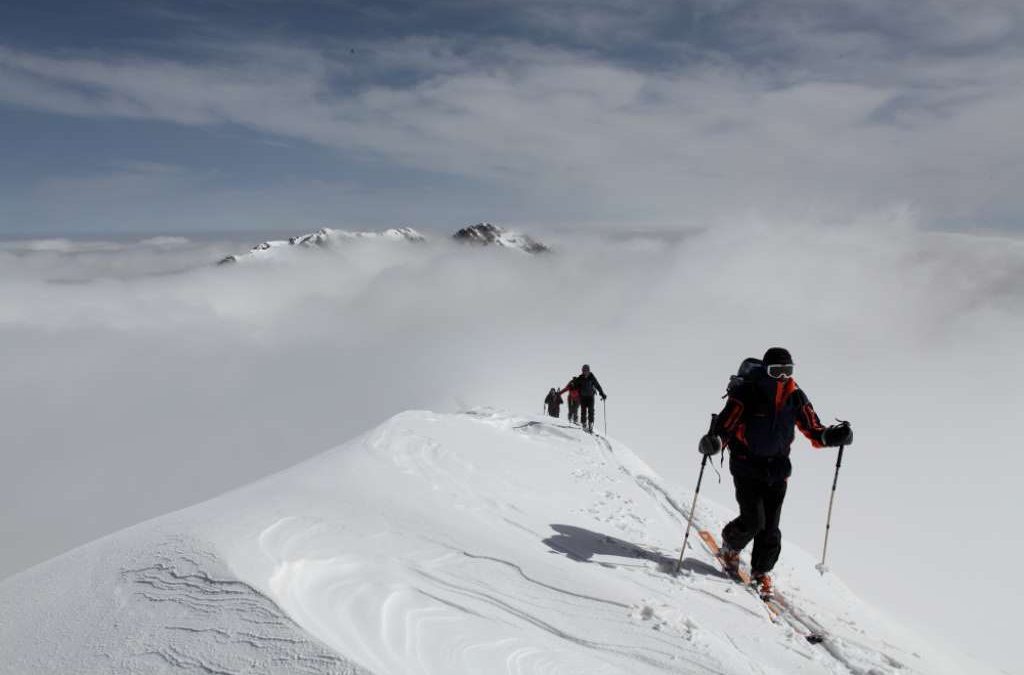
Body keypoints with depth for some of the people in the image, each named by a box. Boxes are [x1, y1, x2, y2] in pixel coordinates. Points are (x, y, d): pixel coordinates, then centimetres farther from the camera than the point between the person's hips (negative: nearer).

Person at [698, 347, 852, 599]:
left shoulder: (796, 397, 0)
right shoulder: (746, 392, -14)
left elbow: (813, 430, 4)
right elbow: (725, 424, -17)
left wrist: (832, 436, -16)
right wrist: (714, 440, -38)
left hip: (777, 470, 4)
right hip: (746, 467, -4)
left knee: (770, 527, 3)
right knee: (753, 520, -10)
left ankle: (762, 573, 25)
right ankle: (730, 545, 23)